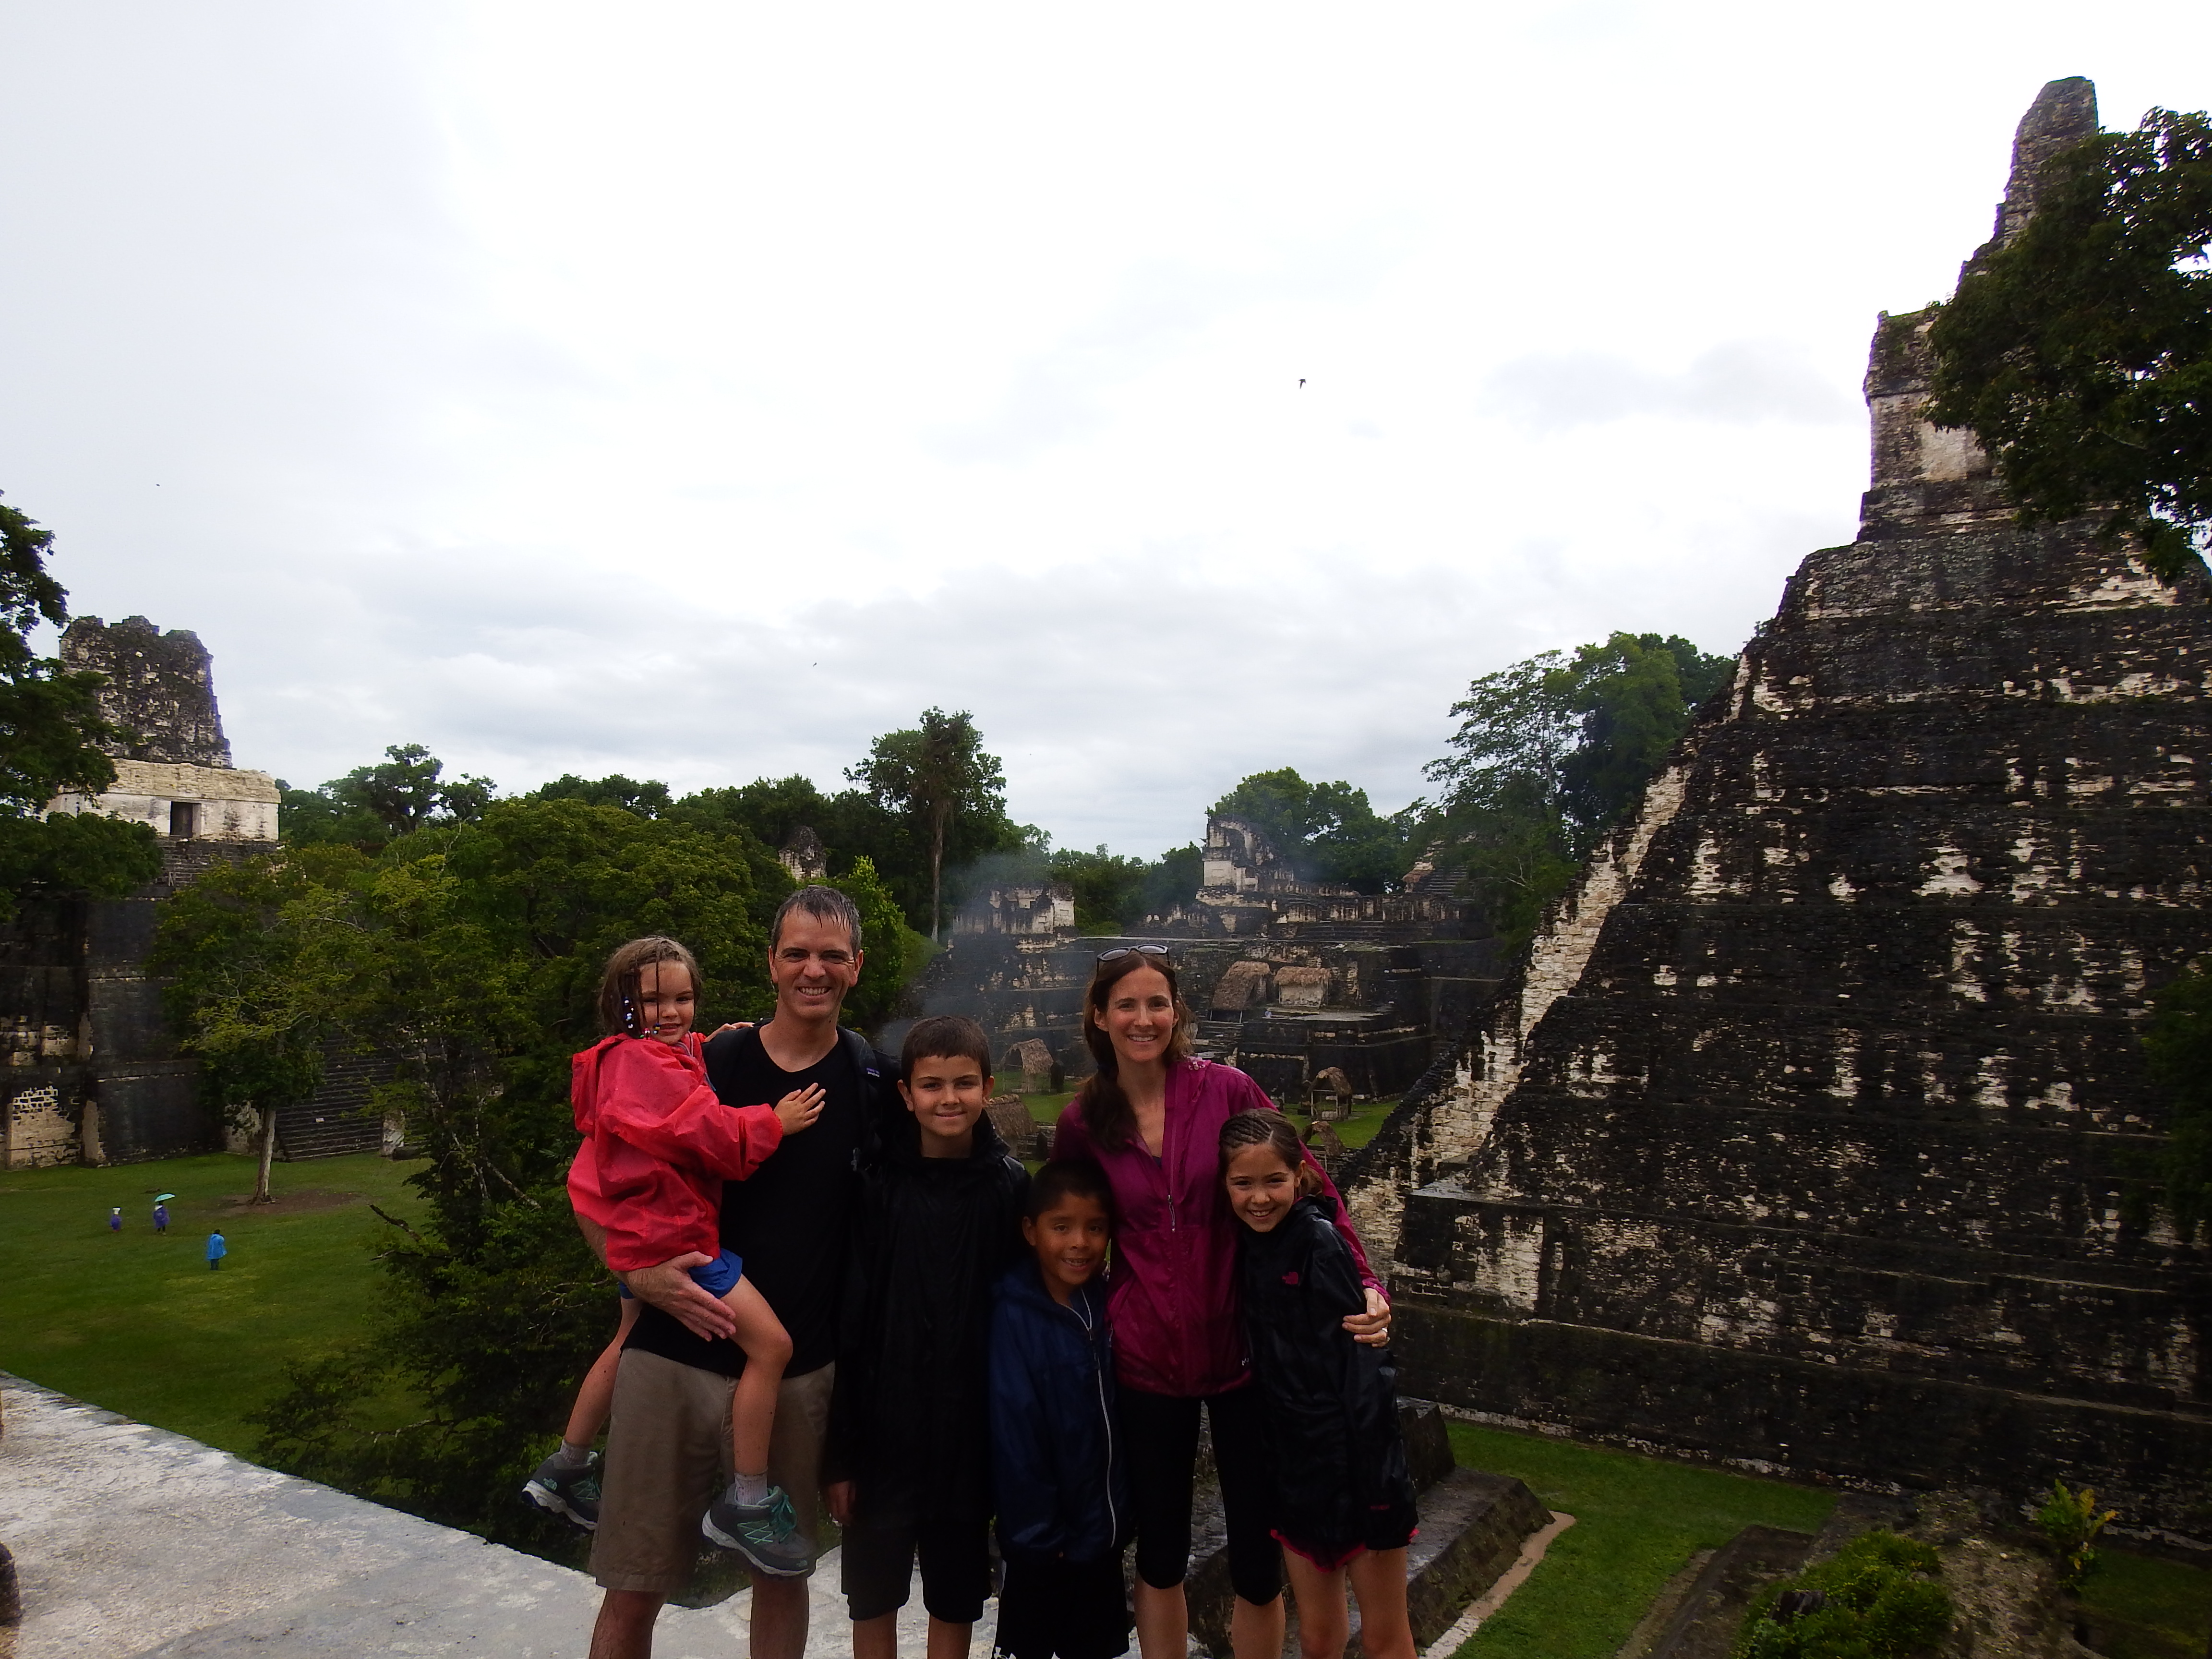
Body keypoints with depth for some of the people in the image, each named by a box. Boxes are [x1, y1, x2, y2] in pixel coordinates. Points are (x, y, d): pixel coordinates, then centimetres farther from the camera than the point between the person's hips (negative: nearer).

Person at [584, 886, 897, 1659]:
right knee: (634, 1590, 6)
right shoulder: (704, 1066, -4)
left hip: (803, 1372, 1)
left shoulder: (875, 1082, -1)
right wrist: (640, 1276, -15)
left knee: (784, 1572, 16)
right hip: (678, 1356, -1)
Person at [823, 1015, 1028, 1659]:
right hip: (883, 1426, 0)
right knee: (873, 1600, 16)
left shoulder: (1010, 1186, -5)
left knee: (955, 1604, 15)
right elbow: (848, 1319, -7)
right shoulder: (875, 1183, -9)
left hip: (971, 1429, 1)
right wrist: (840, 1451, -6)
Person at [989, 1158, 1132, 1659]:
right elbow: (1014, 1436, -18)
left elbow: (1119, 1418, 6)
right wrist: (1039, 1535, -15)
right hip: (1045, 1546, -5)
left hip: (1103, 1536, 5)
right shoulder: (1014, 1317, -19)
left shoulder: (1103, 1308, -1)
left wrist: (1123, 1515, 4)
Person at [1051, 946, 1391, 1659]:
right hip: (1147, 1360, 1)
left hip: (1241, 1350, -1)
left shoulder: (1226, 1090, -8)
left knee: (1258, 1561, 7)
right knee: (1160, 1554, 15)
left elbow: (1311, 1189, -6)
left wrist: (1364, 1284, -17)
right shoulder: (1081, 1124, -2)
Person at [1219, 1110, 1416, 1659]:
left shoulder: (1319, 1242, -18)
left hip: (1355, 1464, -6)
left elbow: (1364, 1370, -20)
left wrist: (1381, 1491, -20)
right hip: (1296, 1466, 6)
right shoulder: (1249, 1246, 2)